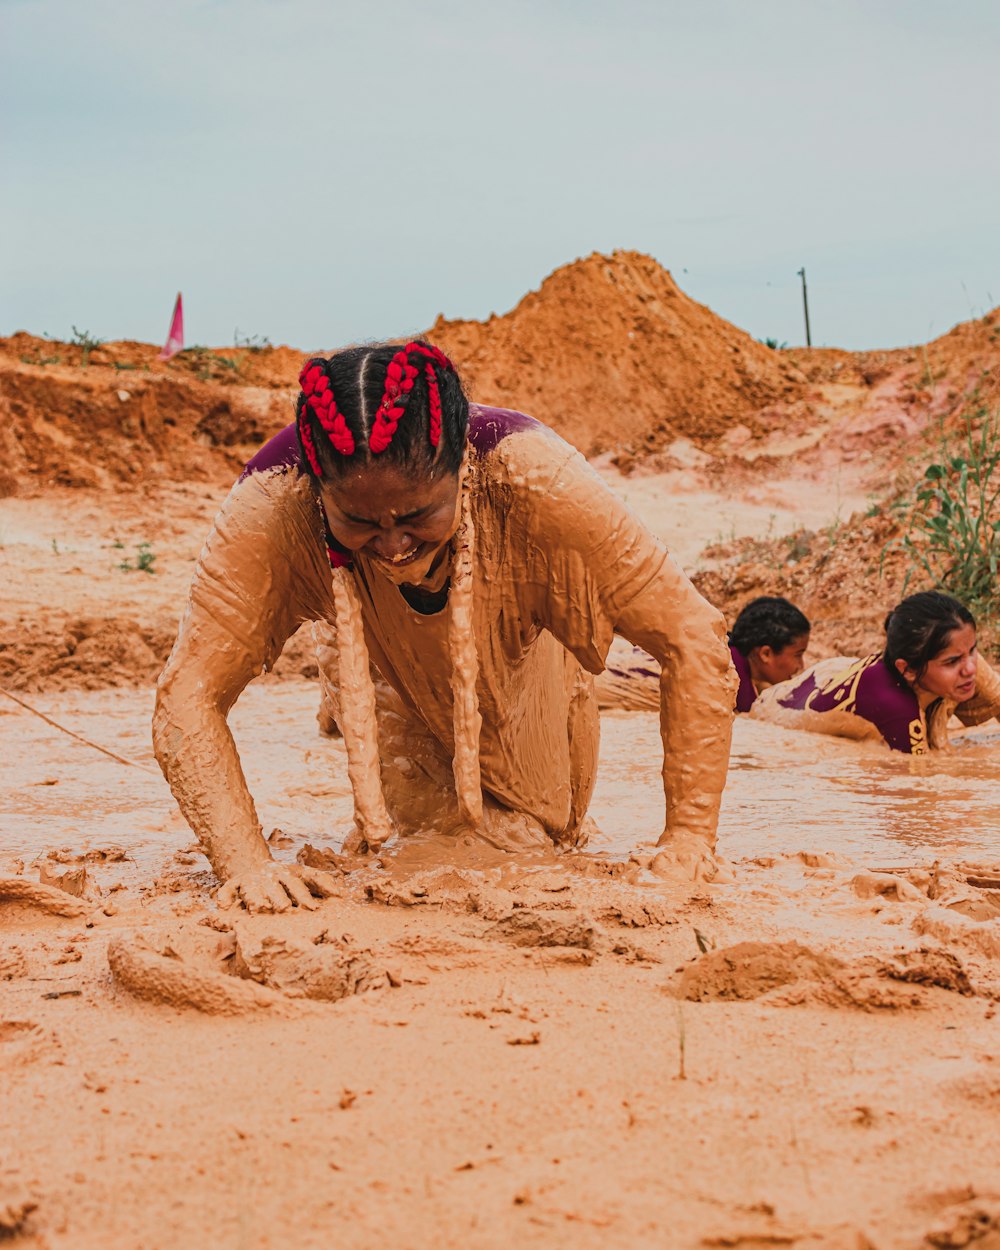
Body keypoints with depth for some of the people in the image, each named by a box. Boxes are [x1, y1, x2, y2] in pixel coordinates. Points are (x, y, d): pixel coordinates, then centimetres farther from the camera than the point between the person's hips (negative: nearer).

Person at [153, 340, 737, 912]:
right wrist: (247, 865, -47)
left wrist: (687, 839, -38)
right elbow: (188, 698, -35)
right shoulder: (272, 506, -42)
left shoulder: (531, 478, -44)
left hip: (523, 667, 0)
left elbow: (692, 641, -37)